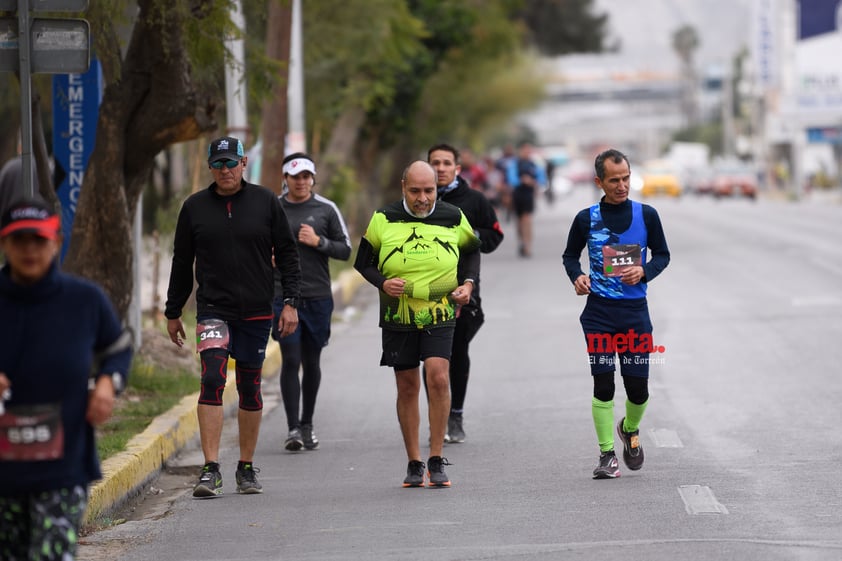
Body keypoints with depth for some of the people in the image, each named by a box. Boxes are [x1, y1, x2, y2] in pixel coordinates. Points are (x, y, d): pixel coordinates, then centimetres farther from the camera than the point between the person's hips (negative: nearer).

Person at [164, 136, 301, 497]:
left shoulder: (265, 202, 2)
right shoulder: (194, 207, 4)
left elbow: (287, 254, 6)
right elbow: (182, 263, 12)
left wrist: (290, 301, -2)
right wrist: (173, 312, 15)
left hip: (256, 311, 1)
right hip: (213, 309, -1)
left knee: (250, 389, 8)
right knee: (212, 380, -17)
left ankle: (246, 468, 21)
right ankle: (211, 470, -19)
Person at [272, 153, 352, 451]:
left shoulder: (326, 209, 4)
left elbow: (345, 250, 4)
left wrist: (319, 242, -10)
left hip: (318, 296, 1)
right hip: (283, 296, -1)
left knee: (311, 363, 9)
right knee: (290, 360, -10)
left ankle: (307, 424, 23)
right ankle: (293, 429, -11)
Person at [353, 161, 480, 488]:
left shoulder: (453, 218, 3)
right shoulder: (384, 219, -1)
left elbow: (471, 250, 21)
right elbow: (363, 261, 8)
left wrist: (468, 283, 4)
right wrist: (382, 283, -11)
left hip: (440, 314, -1)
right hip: (398, 315, 1)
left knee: (438, 376, -17)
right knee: (407, 387, 5)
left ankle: (436, 461, -9)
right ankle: (414, 465, 16)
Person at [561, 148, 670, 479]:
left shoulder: (646, 215, 1)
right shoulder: (586, 219, 0)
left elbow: (662, 254, 11)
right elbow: (570, 255, 13)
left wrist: (644, 272, -9)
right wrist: (576, 276, -8)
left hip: (635, 312, 1)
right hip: (598, 313, -1)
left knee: (638, 387, 3)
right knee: (603, 383, -6)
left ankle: (630, 430, 35)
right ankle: (607, 455, 1)